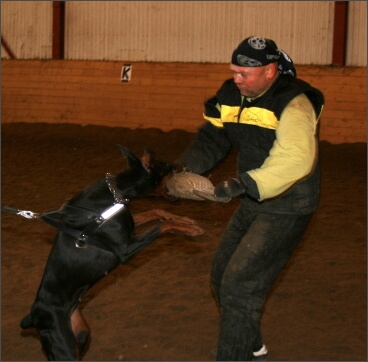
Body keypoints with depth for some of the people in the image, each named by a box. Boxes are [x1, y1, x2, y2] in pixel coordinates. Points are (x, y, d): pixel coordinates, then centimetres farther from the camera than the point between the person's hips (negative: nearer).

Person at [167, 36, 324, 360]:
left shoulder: (293, 104, -24)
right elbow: (213, 138, 4)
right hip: (253, 203, 9)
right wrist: (183, 167, -14)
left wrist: (247, 183, -49)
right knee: (222, 275, 16)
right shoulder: (232, 95, -1)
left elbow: (295, 160, -39)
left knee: (240, 284, -13)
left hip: (285, 209, -8)